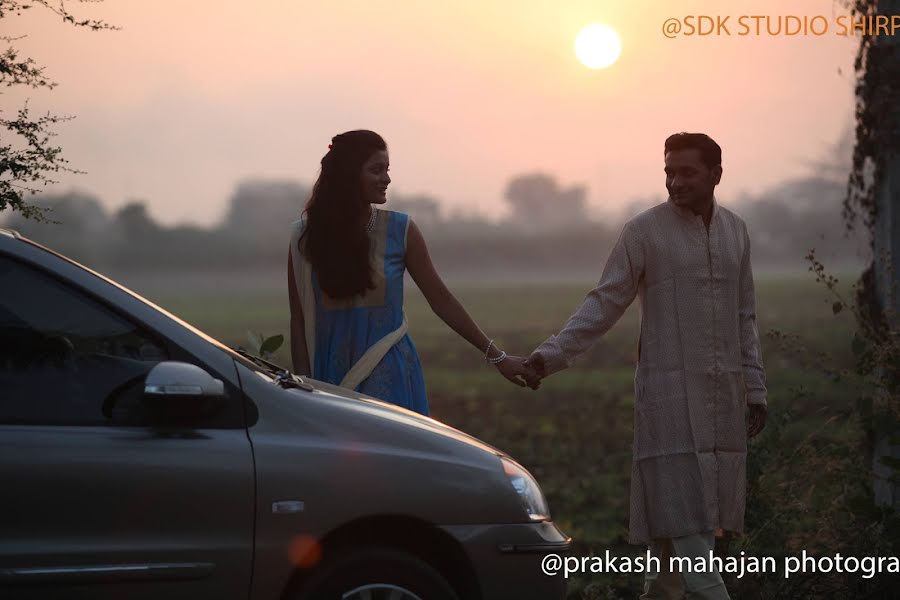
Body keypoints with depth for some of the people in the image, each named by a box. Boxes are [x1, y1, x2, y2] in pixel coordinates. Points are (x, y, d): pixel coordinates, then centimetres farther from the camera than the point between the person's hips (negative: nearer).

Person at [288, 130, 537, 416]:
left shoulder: (400, 230, 0)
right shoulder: (305, 236, 0)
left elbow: (441, 299, 4)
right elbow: (300, 322, 2)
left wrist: (496, 356, 4)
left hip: (389, 375, 0)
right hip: (330, 376, 1)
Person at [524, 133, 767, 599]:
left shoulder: (735, 230, 10)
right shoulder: (644, 232, -5)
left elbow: (744, 317, 16)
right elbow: (604, 304, -6)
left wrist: (754, 388, 13)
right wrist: (554, 352, -18)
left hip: (724, 399, 5)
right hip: (670, 394, -5)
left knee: (702, 512, 6)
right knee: (680, 512, -9)